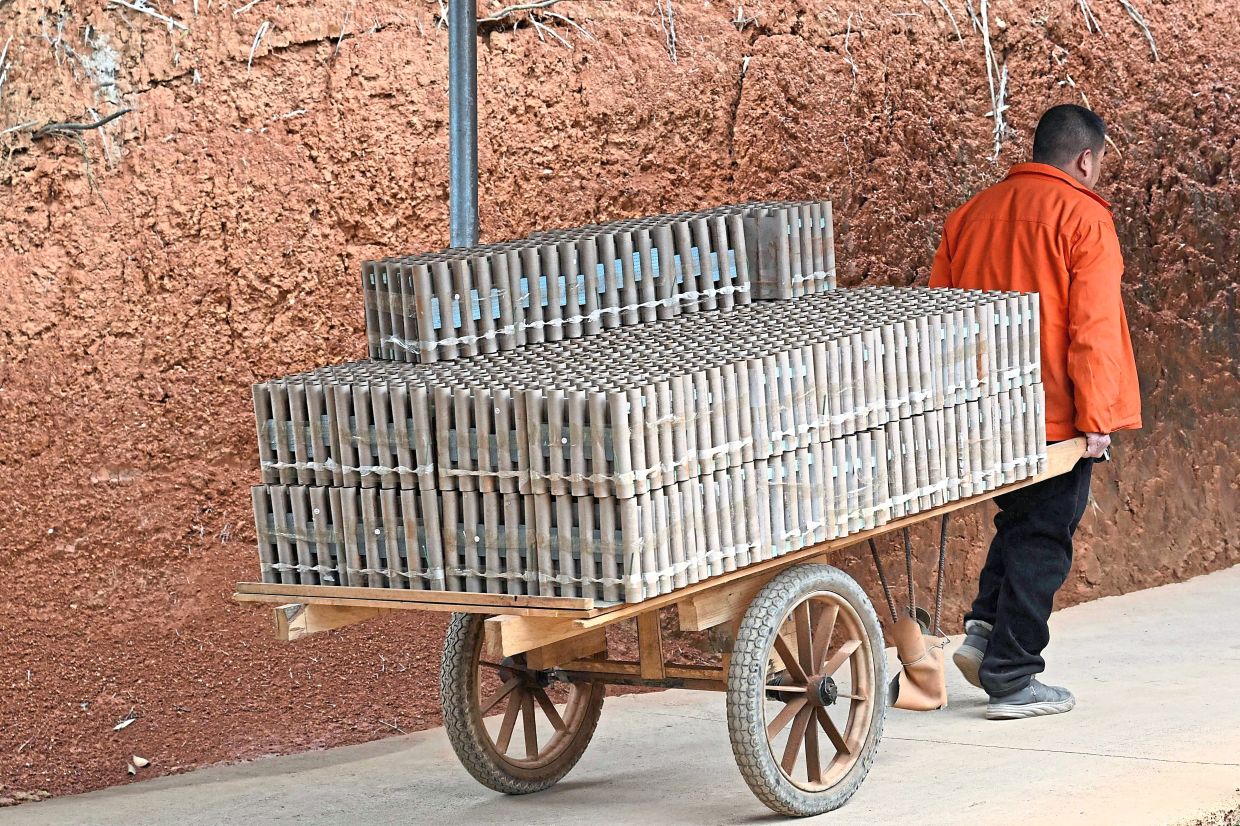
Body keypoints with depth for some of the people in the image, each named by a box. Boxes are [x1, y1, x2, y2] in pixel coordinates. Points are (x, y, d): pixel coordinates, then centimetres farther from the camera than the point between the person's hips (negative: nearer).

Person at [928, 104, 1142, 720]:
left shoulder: (972, 214, 11)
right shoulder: (1083, 217, -9)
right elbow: (1092, 326, -16)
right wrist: (1095, 418, -13)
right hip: (1055, 415, -6)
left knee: (1019, 518, 24)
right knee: (1042, 539, 1)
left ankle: (985, 630, 8)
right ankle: (1011, 679, 1)